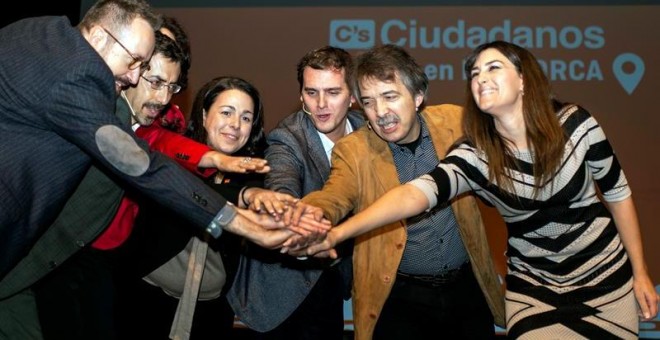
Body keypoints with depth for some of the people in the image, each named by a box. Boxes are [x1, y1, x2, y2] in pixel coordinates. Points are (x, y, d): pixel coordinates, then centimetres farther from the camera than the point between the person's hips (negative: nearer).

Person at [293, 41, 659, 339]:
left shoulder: (575, 123, -16)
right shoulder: (476, 155, -19)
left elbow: (617, 193, -3)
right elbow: (416, 192, -36)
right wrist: (338, 232, -51)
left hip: (604, 275, 1)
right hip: (533, 285, 0)